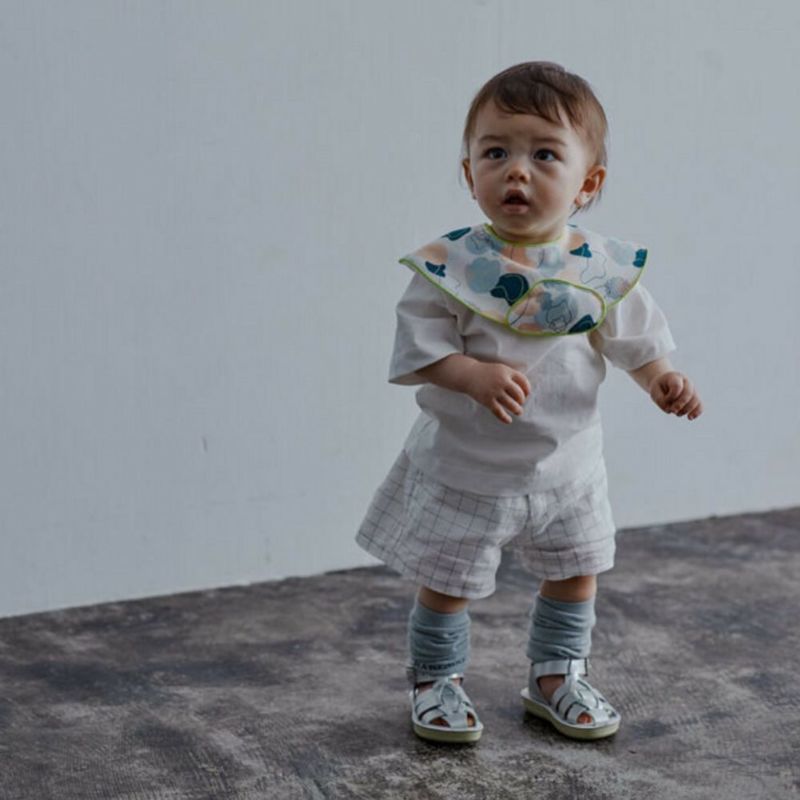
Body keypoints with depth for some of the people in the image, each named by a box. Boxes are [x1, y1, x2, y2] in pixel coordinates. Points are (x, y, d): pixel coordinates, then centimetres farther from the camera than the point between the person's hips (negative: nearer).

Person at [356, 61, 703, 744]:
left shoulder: (601, 267, -9)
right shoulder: (451, 265, -18)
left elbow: (634, 333, 2)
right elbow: (420, 344, -17)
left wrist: (661, 377, -15)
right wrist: (475, 375, -31)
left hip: (566, 464, 4)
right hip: (465, 467, -3)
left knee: (577, 574, 18)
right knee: (446, 583, 10)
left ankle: (556, 676, 39)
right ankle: (437, 681, 33)